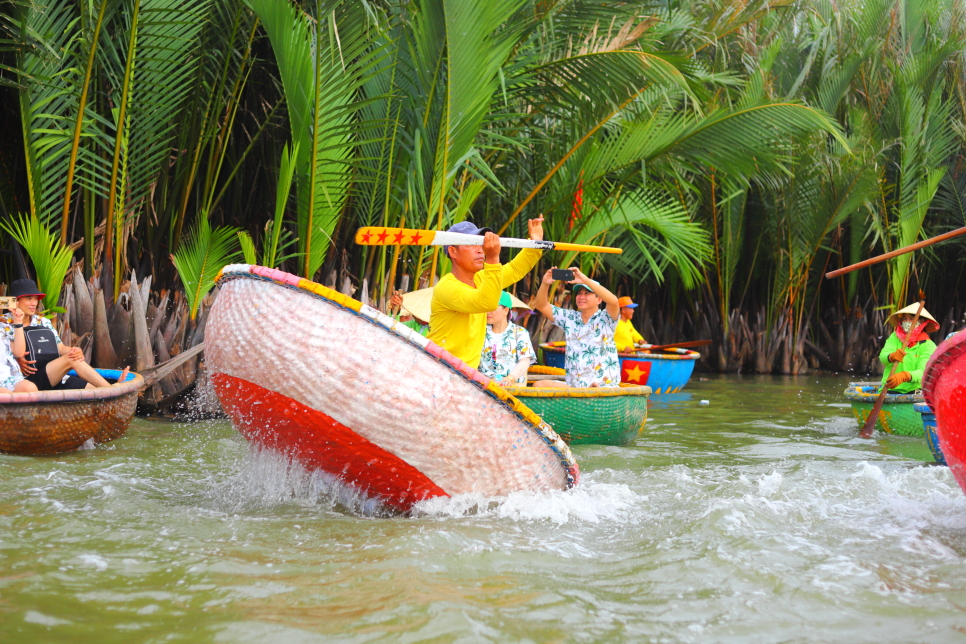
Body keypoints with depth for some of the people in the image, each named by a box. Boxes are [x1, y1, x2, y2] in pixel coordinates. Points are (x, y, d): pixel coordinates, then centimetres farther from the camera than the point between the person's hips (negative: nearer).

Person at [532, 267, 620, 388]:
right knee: (538, 385, -20)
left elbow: (613, 301, -21)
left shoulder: (605, 319, 1)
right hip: (572, 386, 6)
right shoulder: (569, 318, 16)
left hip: (605, 386, -6)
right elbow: (542, 306, 11)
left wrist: (585, 280, -27)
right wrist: (545, 284, -9)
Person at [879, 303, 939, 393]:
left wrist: (904, 376, -37)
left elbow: (922, 373, -16)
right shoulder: (895, 337, 12)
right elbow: (882, 356, -6)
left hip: (914, 392, -1)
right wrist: (891, 356, -31)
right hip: (890, 391, 1)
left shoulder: (928, 346, -1)